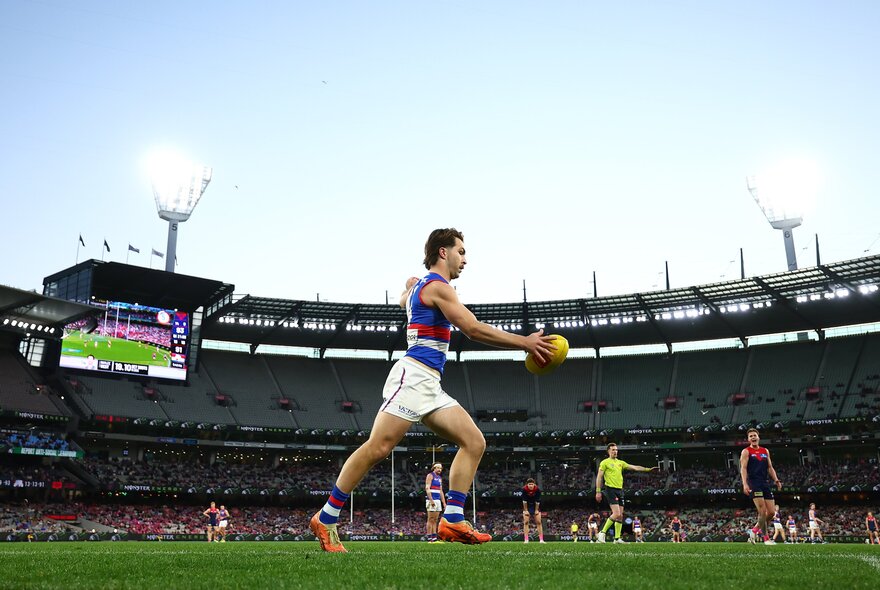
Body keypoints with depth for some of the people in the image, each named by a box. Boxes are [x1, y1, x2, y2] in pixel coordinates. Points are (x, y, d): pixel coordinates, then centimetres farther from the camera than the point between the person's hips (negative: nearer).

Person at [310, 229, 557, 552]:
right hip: (412, 376, -10)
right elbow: (474, 329, -14)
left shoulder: (419, 286, 23)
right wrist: (525, 342, -10)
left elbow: (404, 300, 49)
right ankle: (325, 519, -4)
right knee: (377, 448, -13)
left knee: (474, 442, 0)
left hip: (430, 387, 10)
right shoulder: (437, 286, -6)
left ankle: (452, 520, -5)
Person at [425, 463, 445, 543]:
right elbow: (427, 488, -13)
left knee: (435, 520, 6)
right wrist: (431, 500, -21)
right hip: (432, 500, -8)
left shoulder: (440, 478, 19)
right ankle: (429, 539, -8)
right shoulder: (430, 475, -5)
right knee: (431, 520, -7)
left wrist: (444, 503, 15)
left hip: (438, 501, 8)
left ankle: (434, 538, 6)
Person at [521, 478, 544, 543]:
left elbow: (537, 501, -18)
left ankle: (541, 539, -4)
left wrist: (536, 510, -14)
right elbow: (524, 500, -19)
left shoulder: (537, 489, -24)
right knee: (525, 522, -8)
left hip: (536, 506, 0)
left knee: (539, 522, -4)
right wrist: (525, 510, -17)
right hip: (527, 506, 0)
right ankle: (526, 540, -9)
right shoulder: (524, 489, -24)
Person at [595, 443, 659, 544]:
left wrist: (649, 469, 4)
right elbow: (599, 477, -4)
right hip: (610, 489, -7)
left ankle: (617, 538, 9)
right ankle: (602, 533, -8)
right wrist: (598, 491, -11)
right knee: (616, 514, -18)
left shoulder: (620, 463, 17)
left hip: (620, 490, 7)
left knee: (620, 515, 4)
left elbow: (635, 467, 14)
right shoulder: (605, 462, -1)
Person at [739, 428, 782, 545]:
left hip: (765, 483, 6)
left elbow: (770, 467, 19)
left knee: (771, 512, 1)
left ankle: (755, 529, 21)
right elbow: (743, 468, -7)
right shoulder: (746, 451, 2)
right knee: (762, 511, -14)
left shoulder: (765, 451, 19)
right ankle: (766, 538, -6)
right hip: (754, 483, -6)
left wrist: (776, 480, 3)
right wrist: (745, 484, -20)